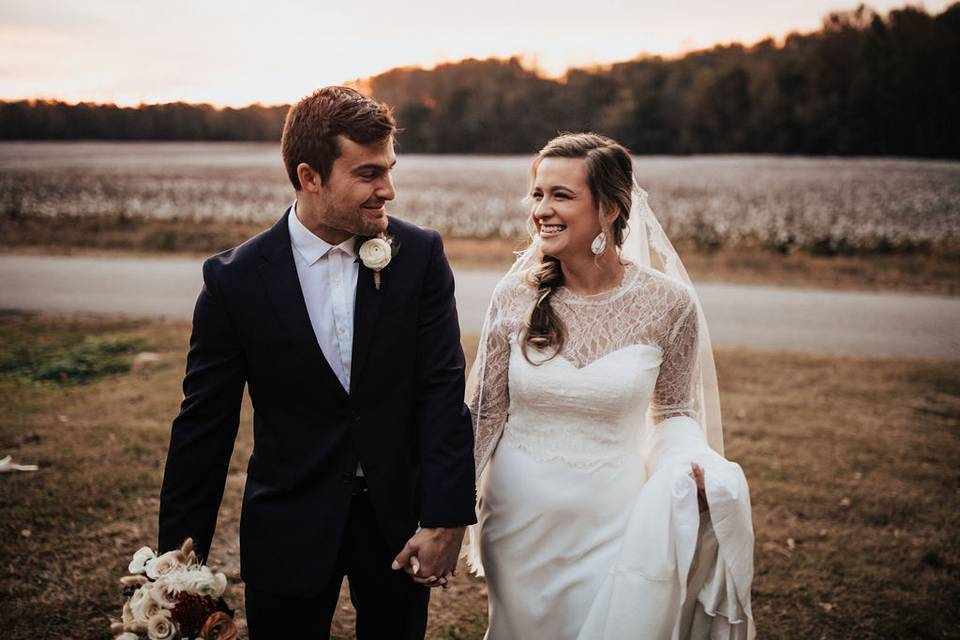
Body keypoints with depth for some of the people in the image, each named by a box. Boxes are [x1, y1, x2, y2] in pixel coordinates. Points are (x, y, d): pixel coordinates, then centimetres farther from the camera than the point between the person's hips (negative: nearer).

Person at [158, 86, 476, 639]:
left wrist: (446, 520, -15)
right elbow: (204, 426, -4)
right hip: (291, 530, -1)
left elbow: (444, 391, -8)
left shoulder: (420, 256, -7)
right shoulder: (235, 280, -10)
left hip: (398, 519, 2)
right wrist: (182, 561, -2)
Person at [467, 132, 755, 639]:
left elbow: (674, 412, 1)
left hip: (610, 520, -1)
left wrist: (695, 465, -19)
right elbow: (485, 412, 0)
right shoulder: (515, 296, -9)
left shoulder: (668, 303, -13)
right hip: (518, 516, 2)